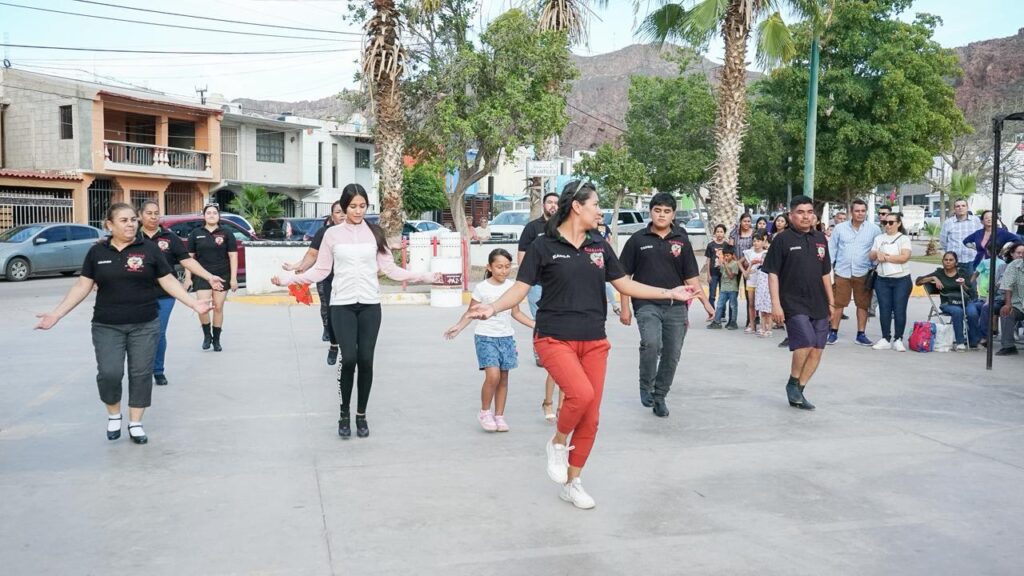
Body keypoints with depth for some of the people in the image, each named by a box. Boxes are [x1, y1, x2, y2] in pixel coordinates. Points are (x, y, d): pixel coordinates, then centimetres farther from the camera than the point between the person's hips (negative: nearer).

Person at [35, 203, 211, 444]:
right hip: (107, 326, 0)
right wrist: (56, 314, -1)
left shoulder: (149, 249, 0)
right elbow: (82, 286, 6)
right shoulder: (97, 252, 4)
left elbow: (168, 281, 1)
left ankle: (135, 423, 17)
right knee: (109, 373, -9)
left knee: (141, 373, 3)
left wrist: (193, 303, -8)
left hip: (145, 325, 0)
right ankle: (113, 415, 19)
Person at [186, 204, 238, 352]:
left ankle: (216, 340, 17)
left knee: (218, 308, 5)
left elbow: (233, 256, 0)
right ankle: (207, 335, 11)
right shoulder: (196, 234, 5)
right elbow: (189, 257, 7)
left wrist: (233, 278, -5)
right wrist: (188, 278, 2)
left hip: (222, 276, 0)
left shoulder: (226, 233, 2)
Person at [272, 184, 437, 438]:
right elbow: (320, 270, 4)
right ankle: (344, 413, 11)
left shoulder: (375, 233, 7)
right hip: (342, 305, -1)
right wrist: (289, 278, -7)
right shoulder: (332, 234, 3)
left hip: (370, 305, 2)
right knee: (349, 359, -10)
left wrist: (424, 277, -2)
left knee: (366, 361, 2)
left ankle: (361, 415, 18)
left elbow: (390, 269, 6)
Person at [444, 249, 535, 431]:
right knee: (493, 376, -16)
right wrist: (458, 327, -16)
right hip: (486, 337, -4)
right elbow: (471, 313, 0)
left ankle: (499, 415, 19)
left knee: (503, 378, 6)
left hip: (506, 337, 4)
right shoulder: (481, 288, -6)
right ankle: (484, 413, 4)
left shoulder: (512, 286, 5)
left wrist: (535, 325, 10)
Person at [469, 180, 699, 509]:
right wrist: (493, 308, -25)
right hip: (555, 339, -5)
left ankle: (572, 483, 24)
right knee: (582, 393, -28)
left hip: (594, 342, 5)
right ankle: (557, 444, 3)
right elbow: (521, 288, -7)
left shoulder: (599, 247, 9)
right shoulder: (543, 246, -4)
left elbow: (625, 285, 16)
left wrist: (670, 293, 13)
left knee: (590, 418, 5)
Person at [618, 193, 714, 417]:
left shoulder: (682, 241, 9)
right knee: (651, 343, -26)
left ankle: (659, 396, 23)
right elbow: (625, 276, 5)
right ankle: (646, 386, -2)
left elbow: (691, 277, 10)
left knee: (672, 354, 3)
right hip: (647, 305, -3)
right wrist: (625, 308, 0)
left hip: (676, 307, 3)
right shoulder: (638, 240, 3)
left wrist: (706, 303, 2)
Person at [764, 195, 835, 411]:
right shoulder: (783, 239, -4)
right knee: (806, 343, -20)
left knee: (817, 350, 3)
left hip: (818, 304, 6)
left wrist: (830, 302, 17)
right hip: (793, 304, -6)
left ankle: (798, 392, 14)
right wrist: (776, 304, -13)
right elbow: (772, 273, -6)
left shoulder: (820, 239, 13)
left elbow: (825, 273, 19)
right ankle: (793, 384, 3)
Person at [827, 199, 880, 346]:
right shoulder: (840, 228, 3)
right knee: (838, 303, 4)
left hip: (863, 273, 0)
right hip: (842, 272, 0)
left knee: (863, 304, 7)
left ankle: (861, 334, 17)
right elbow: (832, 248, 6)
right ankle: (833, 332, 14)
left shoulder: (874, 229, 1)